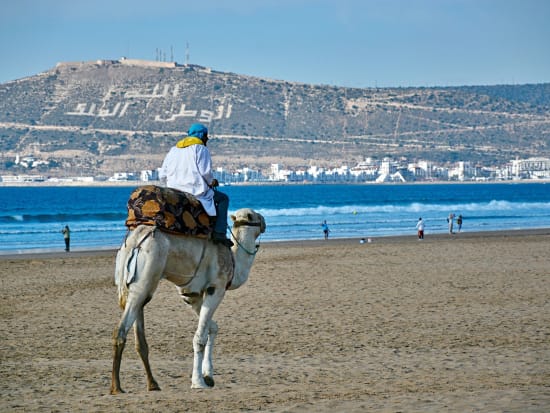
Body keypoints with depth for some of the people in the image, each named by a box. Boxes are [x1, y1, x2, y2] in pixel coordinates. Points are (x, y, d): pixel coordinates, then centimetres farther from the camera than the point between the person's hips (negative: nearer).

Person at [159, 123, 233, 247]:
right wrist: (212, 181, 8)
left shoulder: (173, 150, 17)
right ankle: (219, 233, -6)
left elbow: (162, 174, 13)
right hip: (195, 192, -7)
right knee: (223, 199, 10)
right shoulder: (201, 149, -2)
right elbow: (205, 171, -12)